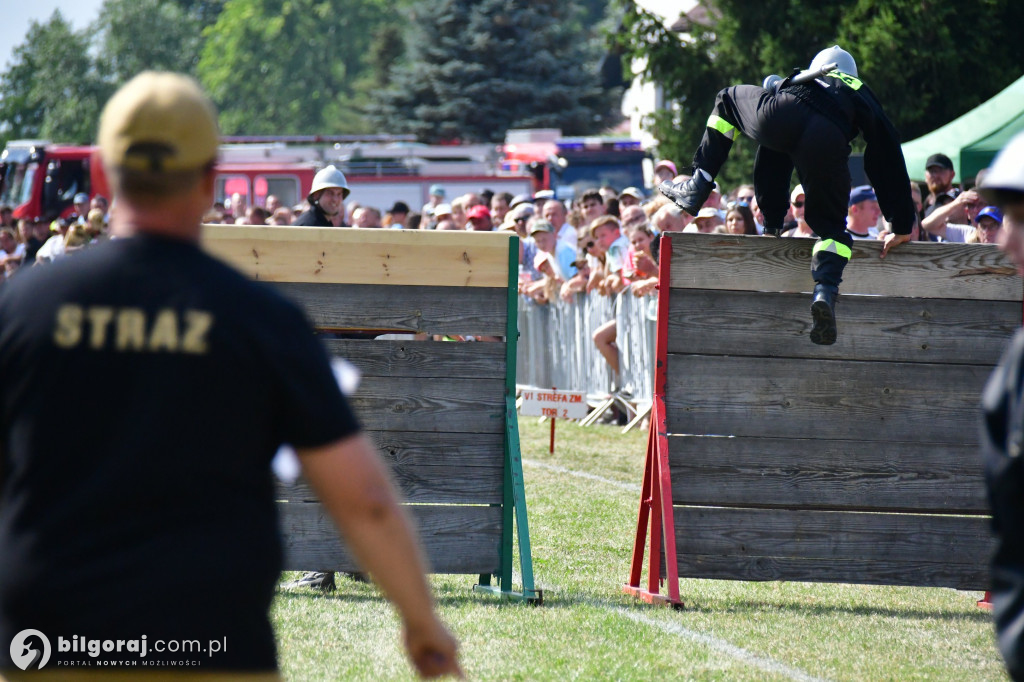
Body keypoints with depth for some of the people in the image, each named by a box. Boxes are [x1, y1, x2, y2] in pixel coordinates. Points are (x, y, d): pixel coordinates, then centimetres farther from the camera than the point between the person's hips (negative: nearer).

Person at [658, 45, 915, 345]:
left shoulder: (797, 81, 45)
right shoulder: (863, 97, 38)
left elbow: (771, 162, 48)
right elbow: (889, 161, 34)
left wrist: (772, 224, 52)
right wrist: (902, 227, 37)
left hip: (780, 116, 2)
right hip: (827, 142, -2)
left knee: (728, 99, 34)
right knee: (831, 226, 14)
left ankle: (697, 187, 23)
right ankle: (825, 292, -16)